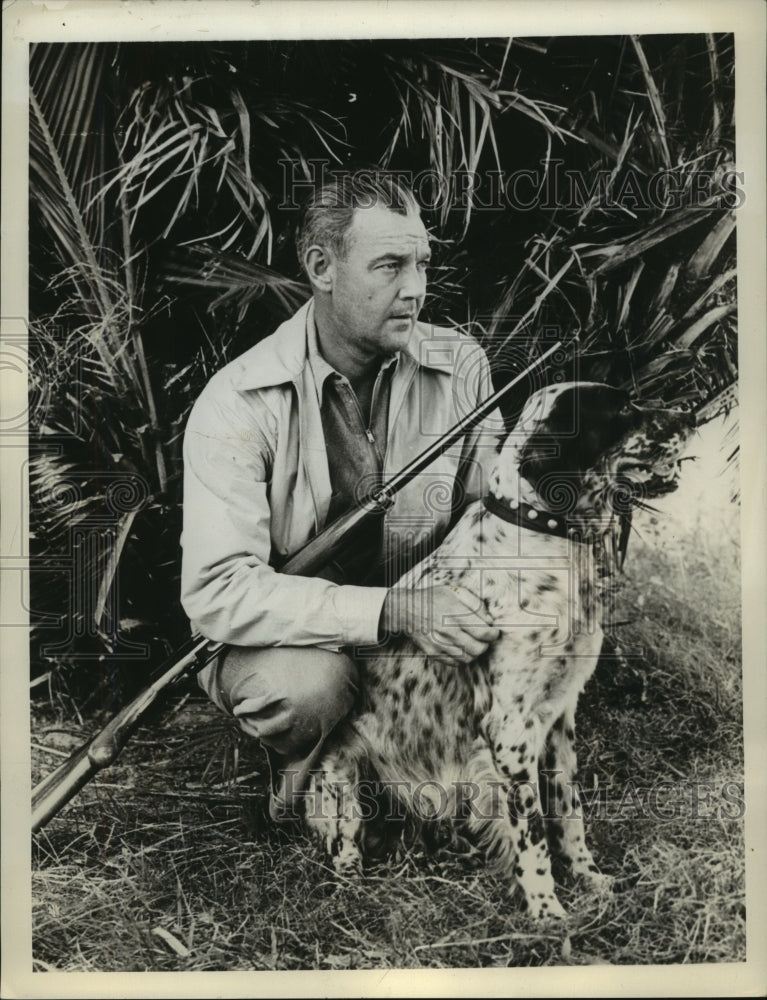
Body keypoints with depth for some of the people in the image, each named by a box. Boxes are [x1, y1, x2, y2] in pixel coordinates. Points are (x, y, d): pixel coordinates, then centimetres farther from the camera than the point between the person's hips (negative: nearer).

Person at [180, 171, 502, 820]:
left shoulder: (460, 365, -7)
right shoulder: (239, 402, -20)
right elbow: (218, 590, -29)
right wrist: (394, 611, -36)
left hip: (427, 624, 4)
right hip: (284, 638, -4)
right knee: (303, 686, -36)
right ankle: (302, 777, 3)